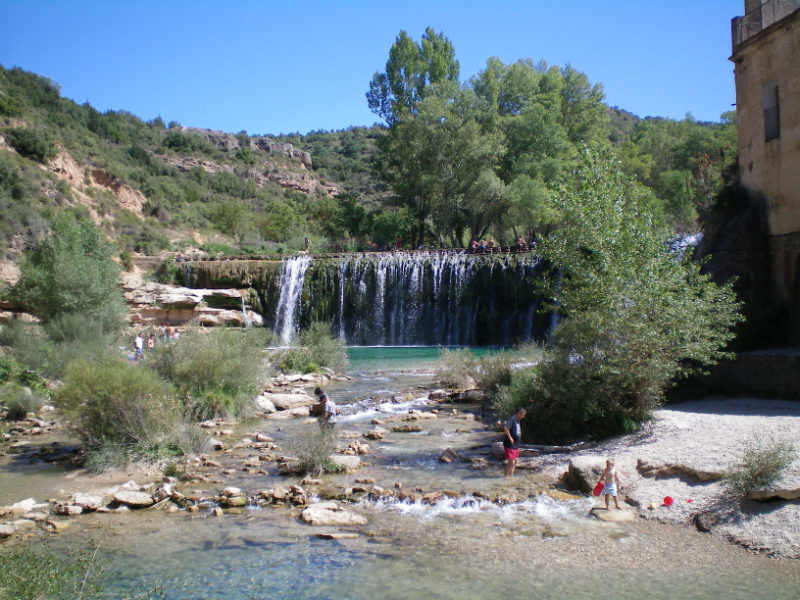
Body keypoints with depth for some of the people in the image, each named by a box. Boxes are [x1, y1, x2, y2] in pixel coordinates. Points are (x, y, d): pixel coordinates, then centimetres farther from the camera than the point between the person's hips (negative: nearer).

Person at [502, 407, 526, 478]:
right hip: (510, 445, -10)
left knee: (515, 461, 14)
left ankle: (511, 476, 22)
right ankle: (507, 476, 4)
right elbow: (505, 427, -31)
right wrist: (510, 437, -25)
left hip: (516, 445, 10)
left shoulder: (517, 420, 15)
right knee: (511, 462, -8)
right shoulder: (512, 419, -16)